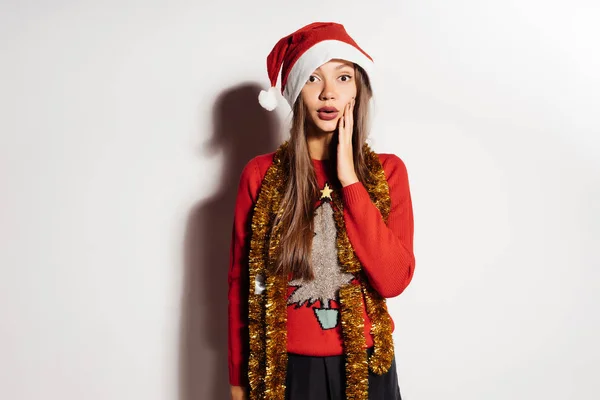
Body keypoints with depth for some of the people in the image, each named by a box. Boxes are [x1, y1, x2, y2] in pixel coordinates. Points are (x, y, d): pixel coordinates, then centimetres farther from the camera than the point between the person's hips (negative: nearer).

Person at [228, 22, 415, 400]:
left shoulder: (387, 171, -5)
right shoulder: (261, 174, -8)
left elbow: (393, 280, -16)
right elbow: (241, 282, -2)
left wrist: (349, 180, -18)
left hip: (365, 366, 1)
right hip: (287, 368, 0)